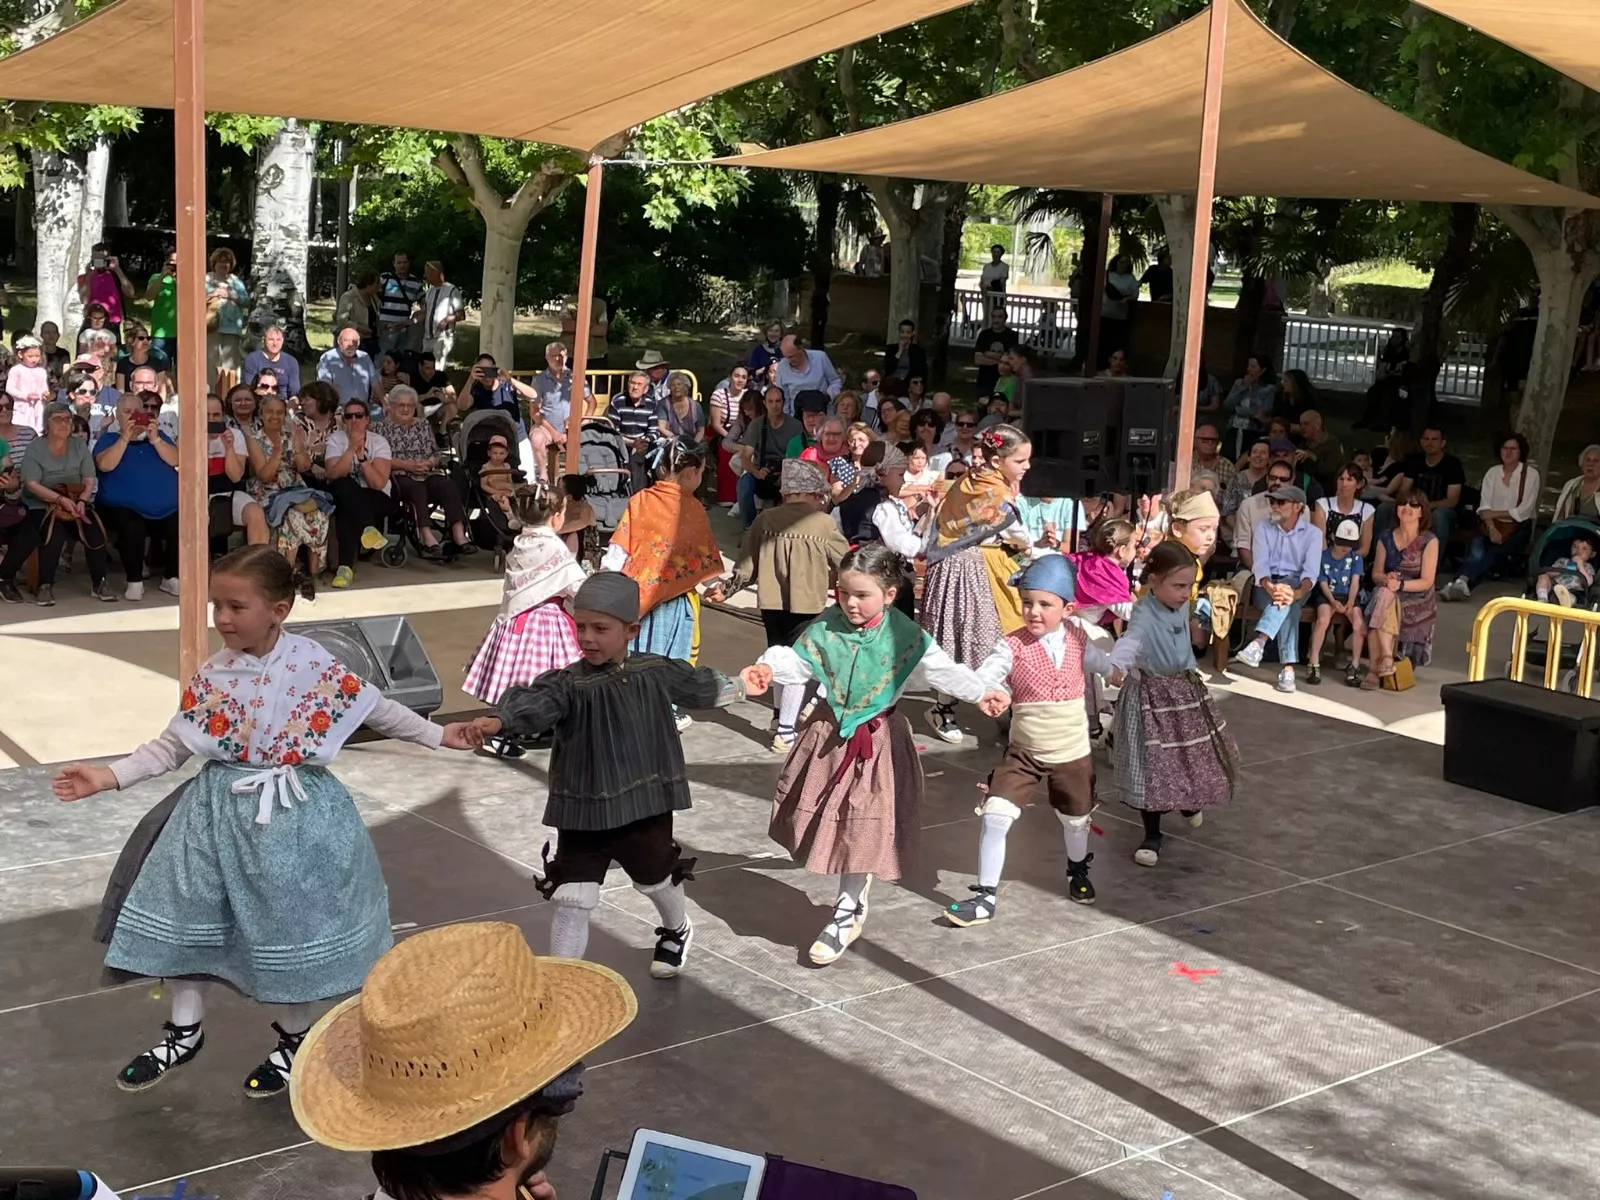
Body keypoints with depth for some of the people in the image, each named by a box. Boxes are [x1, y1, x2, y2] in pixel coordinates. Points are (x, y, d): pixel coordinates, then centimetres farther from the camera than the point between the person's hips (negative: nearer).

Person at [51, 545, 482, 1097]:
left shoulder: (314, 665, -10)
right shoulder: (212, 675, -3)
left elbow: (374, 708, 1)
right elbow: (173, 745, 0)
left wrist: (439, 735, 4)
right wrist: (110, 775, -10)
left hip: (293, 811, -3)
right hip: (220, 809, 3)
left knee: (289, 920, 5)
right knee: (185, 909, 6)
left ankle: (292, 1036, 27)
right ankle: (185, 1029, 27)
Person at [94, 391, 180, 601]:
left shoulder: (158, 435, 19)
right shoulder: (109, 438, 11)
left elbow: (175, 460, 1)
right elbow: (105, 465, -10)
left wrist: (155, 439, -12)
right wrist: (125, 438, -14)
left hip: (167, 508, 3)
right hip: (124, 507, -3)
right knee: (132, 528, -35)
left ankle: (171, 578, -4)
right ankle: (135, 582, -20)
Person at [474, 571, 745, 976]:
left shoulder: (656, 672, -5)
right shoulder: (569, 684, -16)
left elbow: (699, 686, 15)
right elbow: (535, 704, -36)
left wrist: (738, 687, 31)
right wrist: (498, 720, -56)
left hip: (646, 807, 3)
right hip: (583, 813, -2)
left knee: (657, 880, 24)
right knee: (572, 900, -7)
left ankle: (678, 930, 56)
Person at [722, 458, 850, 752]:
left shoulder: (766, 519, 0)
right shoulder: (823, 523, -7)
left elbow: (746, 565, 3)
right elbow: (845, 563, 4)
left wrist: (728, 588, 18)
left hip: (771, 601, 4)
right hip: (806, 603, -4)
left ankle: (780, 714, 37)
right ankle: (785, 732, -1)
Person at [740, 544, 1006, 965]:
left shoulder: (905, 637, -12)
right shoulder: (825, 628, -8)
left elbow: (942, 670, -10)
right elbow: (796, 659, -8)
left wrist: (980, 693, -21)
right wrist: (768, 668, -29)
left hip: (879, 740, -3)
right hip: (828, 733, 3)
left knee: (863, 827, 1)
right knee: (824, 820, 10)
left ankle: (847, 914, 17)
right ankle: (857, 886, 35)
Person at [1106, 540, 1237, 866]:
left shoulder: (1182, 607, -4)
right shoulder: (1144, 614, -28)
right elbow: (1131, 640, -51)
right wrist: (1116, 666, -68)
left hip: (1187, 689, 7)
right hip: (1153, 695, -7)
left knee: (1195, 754, 22)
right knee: (1152, 765, -2)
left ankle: (1190, 802, 52)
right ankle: (1152, 835, 12)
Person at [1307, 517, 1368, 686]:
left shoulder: (1356, 558, 3)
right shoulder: (1324, 556, -1)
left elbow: (1355, 582, -6)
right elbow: (1323, 584, -3)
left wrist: (1350, 602, -23)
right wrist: (1333, 601, -21)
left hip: (1349, 597, 2)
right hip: (1328, 596, -1)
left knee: (1359, 622, -28)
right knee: (1323, 619, -33)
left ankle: (1354, 666, -17)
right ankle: (1314, 664, -28)